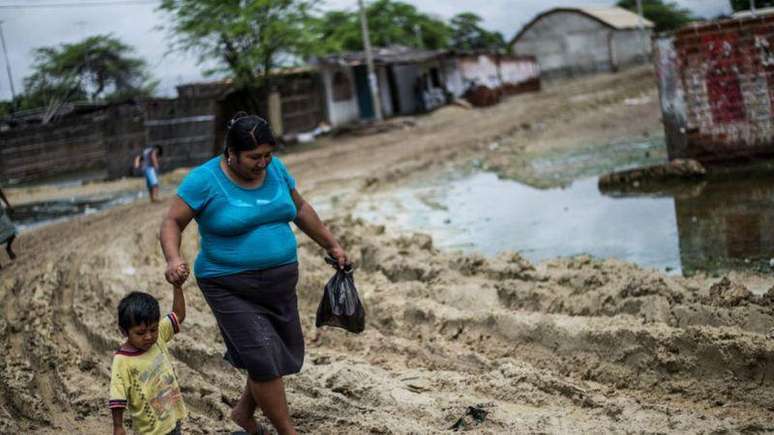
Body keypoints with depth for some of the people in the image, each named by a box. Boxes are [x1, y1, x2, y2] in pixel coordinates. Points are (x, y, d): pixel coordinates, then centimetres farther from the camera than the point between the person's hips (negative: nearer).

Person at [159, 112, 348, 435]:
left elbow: (300, 209, 16)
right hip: (231, 287, -6)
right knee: (264, 360, -11)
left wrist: (331, 245, 19)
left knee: (285, 355, 11)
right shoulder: (205, 180, -14)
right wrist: (173, 259, -29)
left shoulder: (275, 168, 2)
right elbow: (172, 222, -10)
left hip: (279, 281, 6)